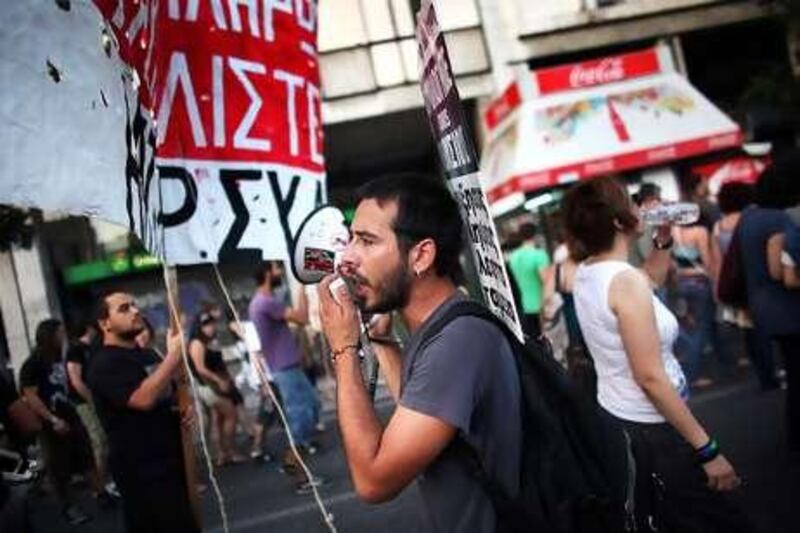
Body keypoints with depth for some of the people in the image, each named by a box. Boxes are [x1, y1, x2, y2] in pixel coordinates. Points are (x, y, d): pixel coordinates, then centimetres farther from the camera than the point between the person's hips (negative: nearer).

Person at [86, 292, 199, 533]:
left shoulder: (148, 355, 15)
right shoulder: (105, 365, -14)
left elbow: (170, 394, 27)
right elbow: (144, 398, -29)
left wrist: (185, 407, 4)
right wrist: (173, 356, -26)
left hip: (171, 460, 9)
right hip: (142, 470, -9)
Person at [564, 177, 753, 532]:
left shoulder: (586, 273, 2)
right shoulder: (626, 280, -24)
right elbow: (650, 378, -26)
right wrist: (707, 449, -21)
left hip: (615, 418, 9)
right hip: (653, 428, -9)